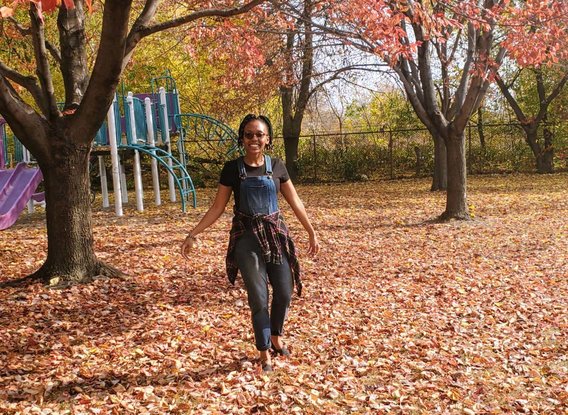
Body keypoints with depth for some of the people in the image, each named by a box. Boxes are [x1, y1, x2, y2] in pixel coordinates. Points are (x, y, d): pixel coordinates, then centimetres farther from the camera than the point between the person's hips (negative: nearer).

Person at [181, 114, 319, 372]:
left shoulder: (277, 167, 2)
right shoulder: (232, 169, -4)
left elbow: (295, 203, 8)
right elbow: (217, 207, -1)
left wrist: (312, 233, 11)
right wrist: (193, 235, -6)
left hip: (276, 235, 2)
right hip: (247, 238, -2)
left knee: (284, 292, 7)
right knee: (258, 298, 2)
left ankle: (276, 338, 35)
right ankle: (264, 353, 18)